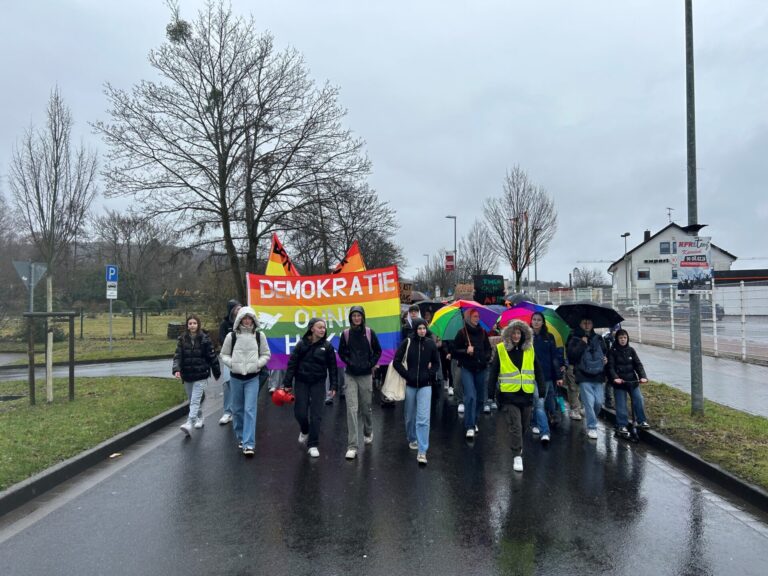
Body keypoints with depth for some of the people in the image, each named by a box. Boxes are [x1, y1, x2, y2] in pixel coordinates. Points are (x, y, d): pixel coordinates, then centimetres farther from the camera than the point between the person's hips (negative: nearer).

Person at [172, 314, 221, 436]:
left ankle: (189, 424, -18)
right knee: (191, 401, 17)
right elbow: (177, 356, -5)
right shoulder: (182, 339, 2)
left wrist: (217, 372, 3)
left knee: (195, 401, -12)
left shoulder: (205, 339, -6)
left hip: (201, 375, -4)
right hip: (187, 376, 4)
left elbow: (212, 356, -1)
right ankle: (199, 418, 36)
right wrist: (176, 369, -21)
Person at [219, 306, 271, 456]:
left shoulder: (259, 335, -2)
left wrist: (258, 364, -11)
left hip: (252, 378, -1)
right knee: (237, 409, 13)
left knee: (250, 410, -9)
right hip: (235, 378, 1)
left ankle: (248, 444, -8)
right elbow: (224, 354, 6)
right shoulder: (231, 336, -3)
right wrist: (231, 363, -12)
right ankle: (240, 438, 31)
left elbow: (266, 354, 6)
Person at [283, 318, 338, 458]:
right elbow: (292, 364, -2)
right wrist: (287, 383, -4)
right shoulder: (302, 344, -4)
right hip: (301, 382, 0)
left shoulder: (327, 346, -2)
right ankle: (305, 431, 35)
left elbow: (332, 367, 1)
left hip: (318, 383, 0)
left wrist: (334, 386, -4)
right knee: (300, 412, 2)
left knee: (316, 415, -1)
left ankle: (312, 445, 11)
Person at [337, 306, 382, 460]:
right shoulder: (346, 334, -1)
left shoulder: (369, 333, -2)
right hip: (350, 376, 0)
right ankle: (352, 446, -6)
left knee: (366, 407, 12)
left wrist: (371, 364, -4)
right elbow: (341, 352, 10)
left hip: (366, 375, 0)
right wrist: (349, 362, -3)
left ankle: (368, 432, 42)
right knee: (352, 409, -8)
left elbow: (378, 351, 6)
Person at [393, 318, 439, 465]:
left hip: (425, 385, 0)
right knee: (410, 416, 15)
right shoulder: (407, 342, -5)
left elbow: (436, 363, 11)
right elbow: (396, 362, -2)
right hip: (410, 385, 0)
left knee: (423, 418, -10)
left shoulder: (430, 343, -1)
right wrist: (407, 375, -7)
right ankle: (412, 439, 40)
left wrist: (430, 375, -1)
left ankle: (422, 451, -8)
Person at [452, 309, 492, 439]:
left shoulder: (482, 332, 6)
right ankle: (470, 427, -9)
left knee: (480, 398, 10)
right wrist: (466, 351, -18)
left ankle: (473, 421, 30)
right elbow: (454, 351, -3)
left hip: (481, 369, 4)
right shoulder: (462, 333, -5)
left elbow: (488, 348, 18)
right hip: (467, 369, -4)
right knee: (470, 397, -14)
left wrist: (487, 357, 0)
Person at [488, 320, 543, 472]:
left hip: (527, 393, 3)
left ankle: (517, 445, 42)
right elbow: (493, 371, -1)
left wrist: (542, 389, 5)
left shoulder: (530, 349, 4)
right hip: (509, 394, -3)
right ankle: (517, 456, -1)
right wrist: (492, 391, -4)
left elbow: (537, 370, 10)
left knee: (524, 425, 16)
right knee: (515, 426, -8)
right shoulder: (501, 349, -4)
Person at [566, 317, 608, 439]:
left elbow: (604, 352, 29)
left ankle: (592, 421, 28)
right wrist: (582, 344, -15)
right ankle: (592, 427, 3)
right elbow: (571, 355, -11)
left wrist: (605, 359, 9)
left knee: (598, 402, 2)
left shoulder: (598, 339, 14)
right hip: (584, 377, -4)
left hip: (598, 375, 4)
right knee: (589, 402, -9)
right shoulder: (575, 339, 2)